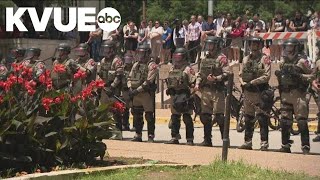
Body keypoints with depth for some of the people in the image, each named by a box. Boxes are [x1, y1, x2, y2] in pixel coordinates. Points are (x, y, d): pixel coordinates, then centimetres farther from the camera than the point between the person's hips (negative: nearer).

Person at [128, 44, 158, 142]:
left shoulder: (151, 65, -9)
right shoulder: (136, 65, 16)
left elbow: (148, 82, -17)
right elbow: (130, 77, 18)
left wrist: (137, 90, -19)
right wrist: (130, 88, -1)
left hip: (147, 94, -8)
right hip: (136, 94, 8)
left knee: (149, 116, -5)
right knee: (137, 115, 12)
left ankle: (151, 136, -2)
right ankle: (138, 135, 21)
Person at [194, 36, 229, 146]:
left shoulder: (221, 58, -3)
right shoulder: (205, 59, 18)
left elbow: (226, 74, -12)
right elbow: (200, 73, 24)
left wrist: (216, 78, -24)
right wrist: (197, 84, 8)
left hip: (217, 91, -7)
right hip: (205, 90, 7)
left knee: (219, 116, -10)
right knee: (205, 116, 8)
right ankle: (207, 140, 16)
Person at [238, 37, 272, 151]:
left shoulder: (264, 59, -4)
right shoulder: (246, 59, 15)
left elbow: (267, 76, -13)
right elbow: (240, 75, 15)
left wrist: (252, 82, -16)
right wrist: (243, 83, -7)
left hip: (260, 92, -6)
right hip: (248, 92, 6)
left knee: (262, 119, -8)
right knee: (248, 119, 11)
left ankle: (264, 143, -7)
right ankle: (248, 142, 17)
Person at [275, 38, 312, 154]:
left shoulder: (302, 62, -3)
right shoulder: (282, 62, 15)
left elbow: (311, 76, -6)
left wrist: (299, 75, -18)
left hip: (298, 94, -6)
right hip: (285, 95, 6)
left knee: (302, 121, -10)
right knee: (284, 121, 8)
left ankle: (305, 147, -9)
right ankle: (285, 145, 17)